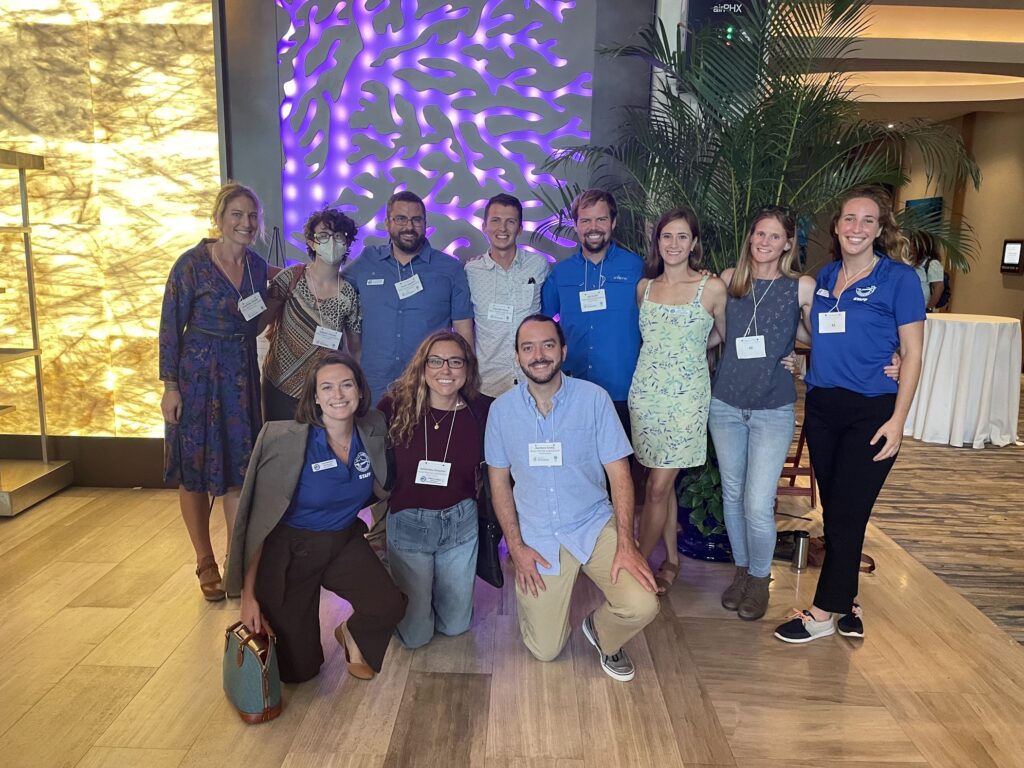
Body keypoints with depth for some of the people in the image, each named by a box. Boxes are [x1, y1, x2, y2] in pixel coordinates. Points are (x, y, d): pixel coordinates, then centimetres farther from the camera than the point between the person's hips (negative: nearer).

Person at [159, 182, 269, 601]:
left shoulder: (257, 265, 4)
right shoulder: (192, 263, -11)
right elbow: (170, 327, -9)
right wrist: (170, 387, -10)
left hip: (242, 375, 4)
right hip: (197, 374, -4)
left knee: (239, 469, 9)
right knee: (196, 471, 5)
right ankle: (205, 563, 21)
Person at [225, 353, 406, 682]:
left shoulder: (373, 432, -11)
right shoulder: (286, 442, -24)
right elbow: (258, 521, -17)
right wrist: (248, 595, -15)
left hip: (346, 543, 4)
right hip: (291, 550, -3)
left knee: (390, 605, -22)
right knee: (298, 670, 3)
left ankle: (351, 633, 13)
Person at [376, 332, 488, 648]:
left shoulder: (478, 411, -8)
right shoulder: (396, 406, -14)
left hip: (461, 523, 2)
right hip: (408, 523, -2)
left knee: (455, 624, 16)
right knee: (414, 635, 9)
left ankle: (436, 592, 46)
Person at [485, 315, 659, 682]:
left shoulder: (594, 398, -10)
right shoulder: (501, 409, -5)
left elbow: (618, 473, -8)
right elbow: (499, 482, 2)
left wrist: (626, 544, -16)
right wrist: (516, 547, -6)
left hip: (595, 526, 0)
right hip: (537, 536, 1)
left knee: (642, 606, -21)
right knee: (545, 651, 1)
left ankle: (602, 633, 15)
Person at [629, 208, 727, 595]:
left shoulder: (712, 287, -3)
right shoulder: (644, 286, 8)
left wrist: (690, 349, 6)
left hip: (686, 395, -4)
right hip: (646, 391, 4)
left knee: (658, 486, -5)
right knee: (663, 482, 11)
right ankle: (671, 559, 25)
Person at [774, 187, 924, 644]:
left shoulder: (899, 278, -6)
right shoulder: (825, 277, 8)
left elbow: (912, 354, -7)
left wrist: (897, 420, -12)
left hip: (871, 412, -5)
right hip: (821, 408, 5)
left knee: (847, 513, 1)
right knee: (833, 510, 11)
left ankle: (823, 613, 12)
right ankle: (847, 601, 26)